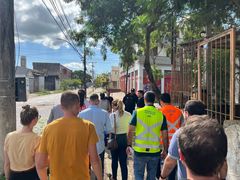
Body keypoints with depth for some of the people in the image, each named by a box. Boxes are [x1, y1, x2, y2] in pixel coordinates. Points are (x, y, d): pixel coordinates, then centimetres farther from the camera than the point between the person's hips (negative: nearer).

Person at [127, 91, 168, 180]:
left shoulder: (137, 112, -7)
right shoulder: (161, 114, -3)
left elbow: (130, 131, -7)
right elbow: (165, 135, 0)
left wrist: (129, 145, 4)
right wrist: (165, 150, 11)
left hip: (140, 150, -1)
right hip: (155, 151, 2)